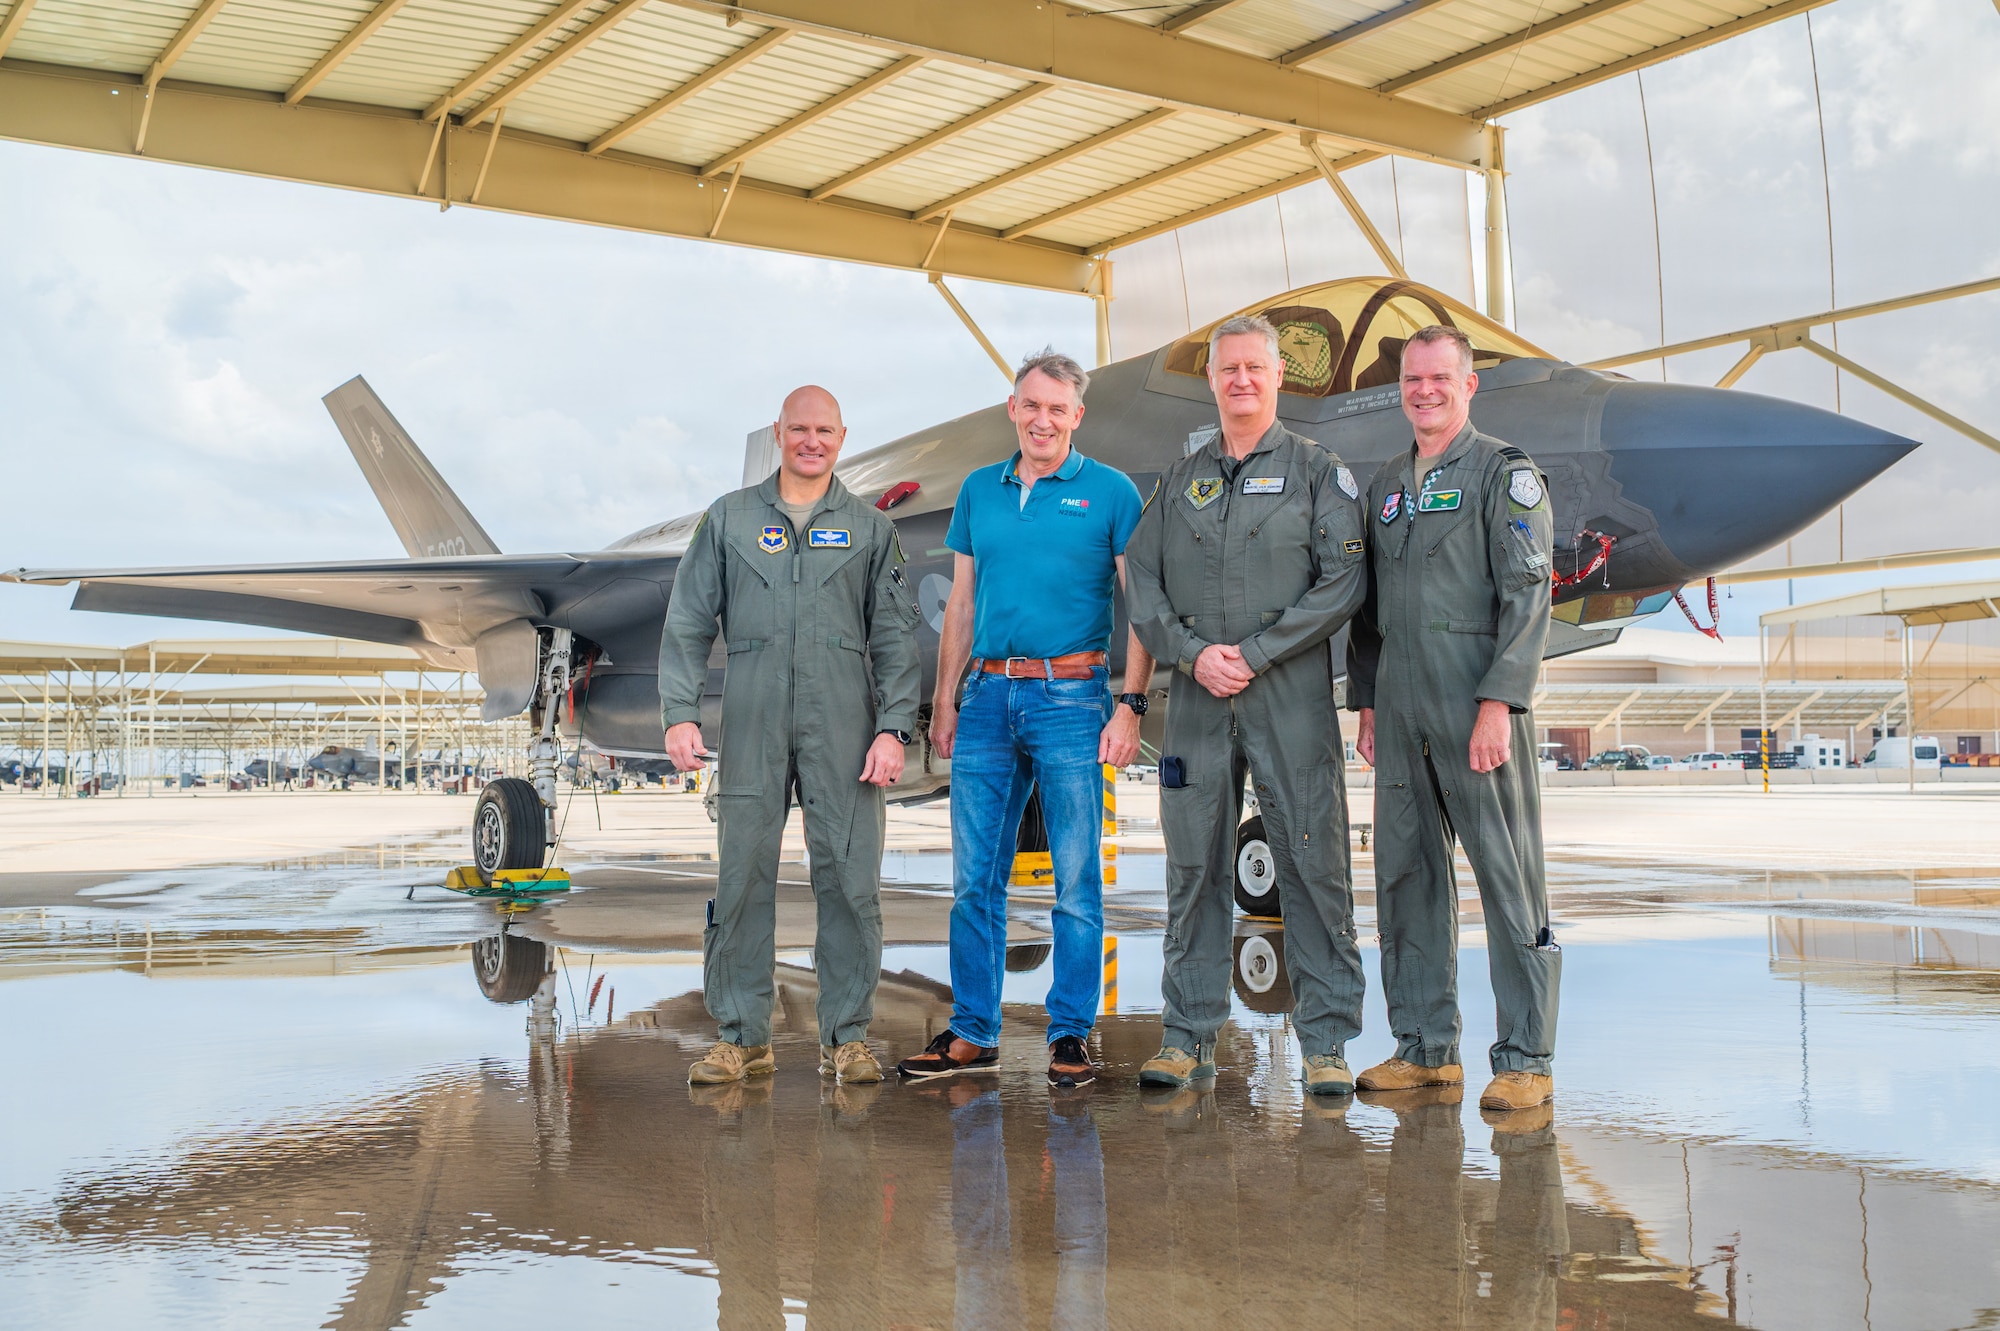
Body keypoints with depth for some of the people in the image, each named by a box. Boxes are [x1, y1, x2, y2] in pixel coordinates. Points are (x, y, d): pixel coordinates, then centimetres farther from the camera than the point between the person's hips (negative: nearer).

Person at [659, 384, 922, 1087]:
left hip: (844, 725, 0)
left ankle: (846, 1036, 9)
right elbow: (688, 622, 9)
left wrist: (893, 728, -3)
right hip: (752, 722, 0)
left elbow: (895, 638, 8)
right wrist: (680, 712, -2)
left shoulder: (871, 529, 12)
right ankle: (742, 1037, 10)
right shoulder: (729, 518, 12)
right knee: (742, 876, 1)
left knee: (850, 878, -1)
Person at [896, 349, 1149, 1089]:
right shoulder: (979, 490, 14)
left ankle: (1071, 1035, 10)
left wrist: (1130, 706, -11)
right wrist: (945, 701, 12)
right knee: (974, 876, 6)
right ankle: (972, 1033, 16)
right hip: (988, 695, 4)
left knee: (1077, 882, 1)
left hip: (1070, 695, -4)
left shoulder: (1110, 492, 1)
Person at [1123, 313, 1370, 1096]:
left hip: (1292, 699, -3)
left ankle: (1326, 1041, 7)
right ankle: (1187, 1037, 14)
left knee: (1314, 866, -2)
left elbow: (1343, 583, -5)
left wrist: (1254, 654, -12)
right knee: (1194, 869, 6)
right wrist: (1193, 652, -7)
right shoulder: (1180, 481, 15)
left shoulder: (1319, 473, 5)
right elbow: (1142, 584, 10)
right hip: (1196, 702, 3)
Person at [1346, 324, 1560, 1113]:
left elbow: (1527, 596, -9)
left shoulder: (1506, 474, -1)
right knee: (1405, 876, 8)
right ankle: (1426, 1048, 18)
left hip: (1477, 705, -6)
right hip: (1401, 709, 6)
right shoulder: (1386, 484, 18)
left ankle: (1525, 1060, 4)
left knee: (1508, 880, -3)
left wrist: (1497, 704, -17)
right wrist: (1367, 705, 14)